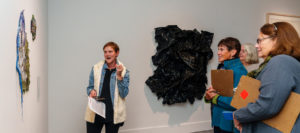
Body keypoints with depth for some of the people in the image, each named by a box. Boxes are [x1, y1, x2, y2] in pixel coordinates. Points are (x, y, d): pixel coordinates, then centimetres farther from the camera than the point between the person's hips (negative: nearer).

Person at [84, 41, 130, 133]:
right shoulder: (96, 68, 0)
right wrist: (91, 91, -14)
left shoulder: (124, 71, -2)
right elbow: (90, 87, 9)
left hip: (113, 114, 0)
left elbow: (124, 94, -8)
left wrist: (119, 75, -17)